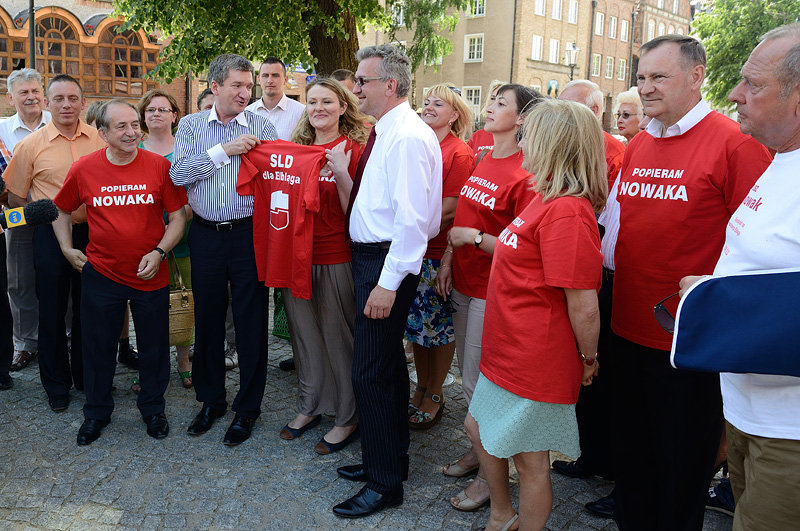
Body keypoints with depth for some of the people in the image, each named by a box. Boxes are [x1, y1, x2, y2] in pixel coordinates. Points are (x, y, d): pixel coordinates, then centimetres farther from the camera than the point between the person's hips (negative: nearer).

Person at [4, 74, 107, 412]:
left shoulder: (100, 140, 1)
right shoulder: (31, 145, -3)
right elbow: (15, 198, 4)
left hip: (92, 231, 1)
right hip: (51, 235, -1)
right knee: (53, 311, 8)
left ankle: (86, 376, 29)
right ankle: (56, 385, 23)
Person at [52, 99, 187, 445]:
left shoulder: (159, 166, -6)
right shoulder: (83, 169, -3)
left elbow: (178, 216, -1)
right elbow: (61, 210, 13)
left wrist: (159, 252, -12)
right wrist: (67, 249, 6)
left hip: (150, 275, -1)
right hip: (101, 274, 1)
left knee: (154, 347, 11)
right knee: (98, 346, 13)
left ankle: (153, 409, 33)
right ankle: (96, 413, 34)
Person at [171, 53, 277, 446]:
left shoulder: (262, 127, 4)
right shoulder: (191, 125, 7)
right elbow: (179, 173, -8)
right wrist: (225, 150, -13)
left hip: (249, 233, -1)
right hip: (206, 234, 2)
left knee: (251, 321, 2)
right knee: (207, 318, 11)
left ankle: (247, 407, 17)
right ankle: (211, 400, 29)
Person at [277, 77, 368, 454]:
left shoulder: (355, 150, -6)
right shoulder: (297, 149, 10)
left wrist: (342, 174, -25)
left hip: (336, 259, -5)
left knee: (338, 336, 3)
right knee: (304, 332, 15)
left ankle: (348, 419, 19)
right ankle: (309, 406, 33)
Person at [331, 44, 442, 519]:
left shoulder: (408, 137, -17)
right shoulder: (386, 133, 14)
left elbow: (412, 219, -23)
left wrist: (388, 283, -23)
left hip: (387, 262, -10)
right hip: (370, 256, 10)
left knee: (371, 372, -4)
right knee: (388, 363, 19)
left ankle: (386, 484, 12)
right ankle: (392, 457, 37)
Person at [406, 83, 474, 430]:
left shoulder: (460, 153, -8)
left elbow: (450, 210, -14)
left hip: (439, 252, -6)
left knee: (439, 326, 5)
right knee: (417, 322, 14)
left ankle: (434, 396, 21)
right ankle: (421, 389, 30)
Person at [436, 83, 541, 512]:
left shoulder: (524, 175, -17)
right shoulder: (481, 160, 9)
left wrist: (478, 241, -23)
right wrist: (448, 260, 10)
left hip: (492, 291, -8)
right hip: (463, 283, 8)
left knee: (479, 382, 1)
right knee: (468, 373, 18)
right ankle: (479, 450, 37)